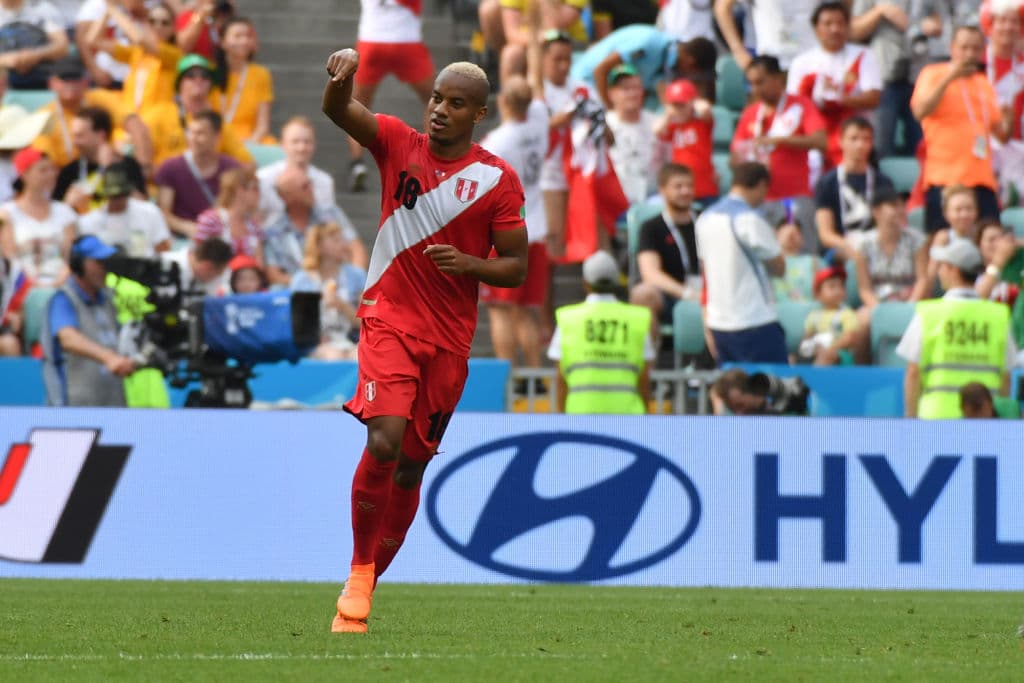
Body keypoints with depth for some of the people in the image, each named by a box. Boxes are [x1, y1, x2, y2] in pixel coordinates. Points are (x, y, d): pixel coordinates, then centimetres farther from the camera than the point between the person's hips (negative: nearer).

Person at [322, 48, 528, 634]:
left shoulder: (499, 179, 0)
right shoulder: (399, 144, 1)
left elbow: (517, 267, 3)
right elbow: (339, 112, -15)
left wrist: (471, 265, -17)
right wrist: (343, 75, -37)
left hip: (450, 340, 2)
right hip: (390, 319, -2)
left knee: (412, 465, 8)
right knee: (384, 442, -22)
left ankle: (371, 580, 26)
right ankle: (359, 576, -8)